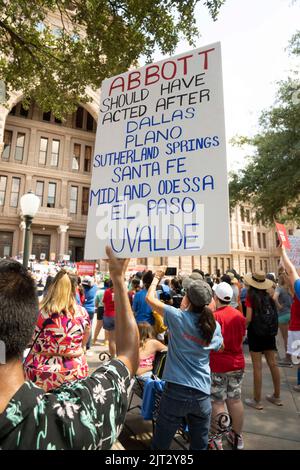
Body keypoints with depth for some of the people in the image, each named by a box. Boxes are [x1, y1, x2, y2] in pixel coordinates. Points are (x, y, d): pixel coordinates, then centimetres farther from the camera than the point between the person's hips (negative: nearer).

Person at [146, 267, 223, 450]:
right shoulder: (214, 326, -2)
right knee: (200, 444, 21)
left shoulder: (178, 317, -13)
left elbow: (150, 298, -4)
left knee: (161, 443, 15)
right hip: (202, 393, 4)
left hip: (176, 391, -4)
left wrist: (157, 278, 12)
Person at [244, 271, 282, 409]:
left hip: (255, 332, -5)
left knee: (257, 366, 2)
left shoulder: (251, 297, -13)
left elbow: (249, 319, -15)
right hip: (269, 333, 5)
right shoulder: (268, 296, 2)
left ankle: (257, 400, 12)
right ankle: (276, 396, 29)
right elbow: (274, 315, 5)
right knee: (272, 363, 15)